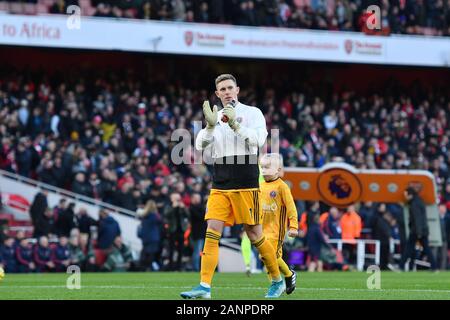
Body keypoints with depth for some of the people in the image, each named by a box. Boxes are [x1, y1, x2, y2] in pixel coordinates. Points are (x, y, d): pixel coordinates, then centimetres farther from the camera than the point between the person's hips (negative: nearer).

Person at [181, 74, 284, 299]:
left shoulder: (252, 113, 2)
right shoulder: (215, 116, 14)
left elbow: (258, 140, -13)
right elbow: (200, 145, 3)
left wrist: (235, 125, -23)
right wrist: (210, 126, -14)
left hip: (246, 186, -4)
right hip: (219, 187, 4)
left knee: (254, 236, 1)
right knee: (212, 234, -8)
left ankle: (278, 281, 18)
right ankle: (204, 287, -13)